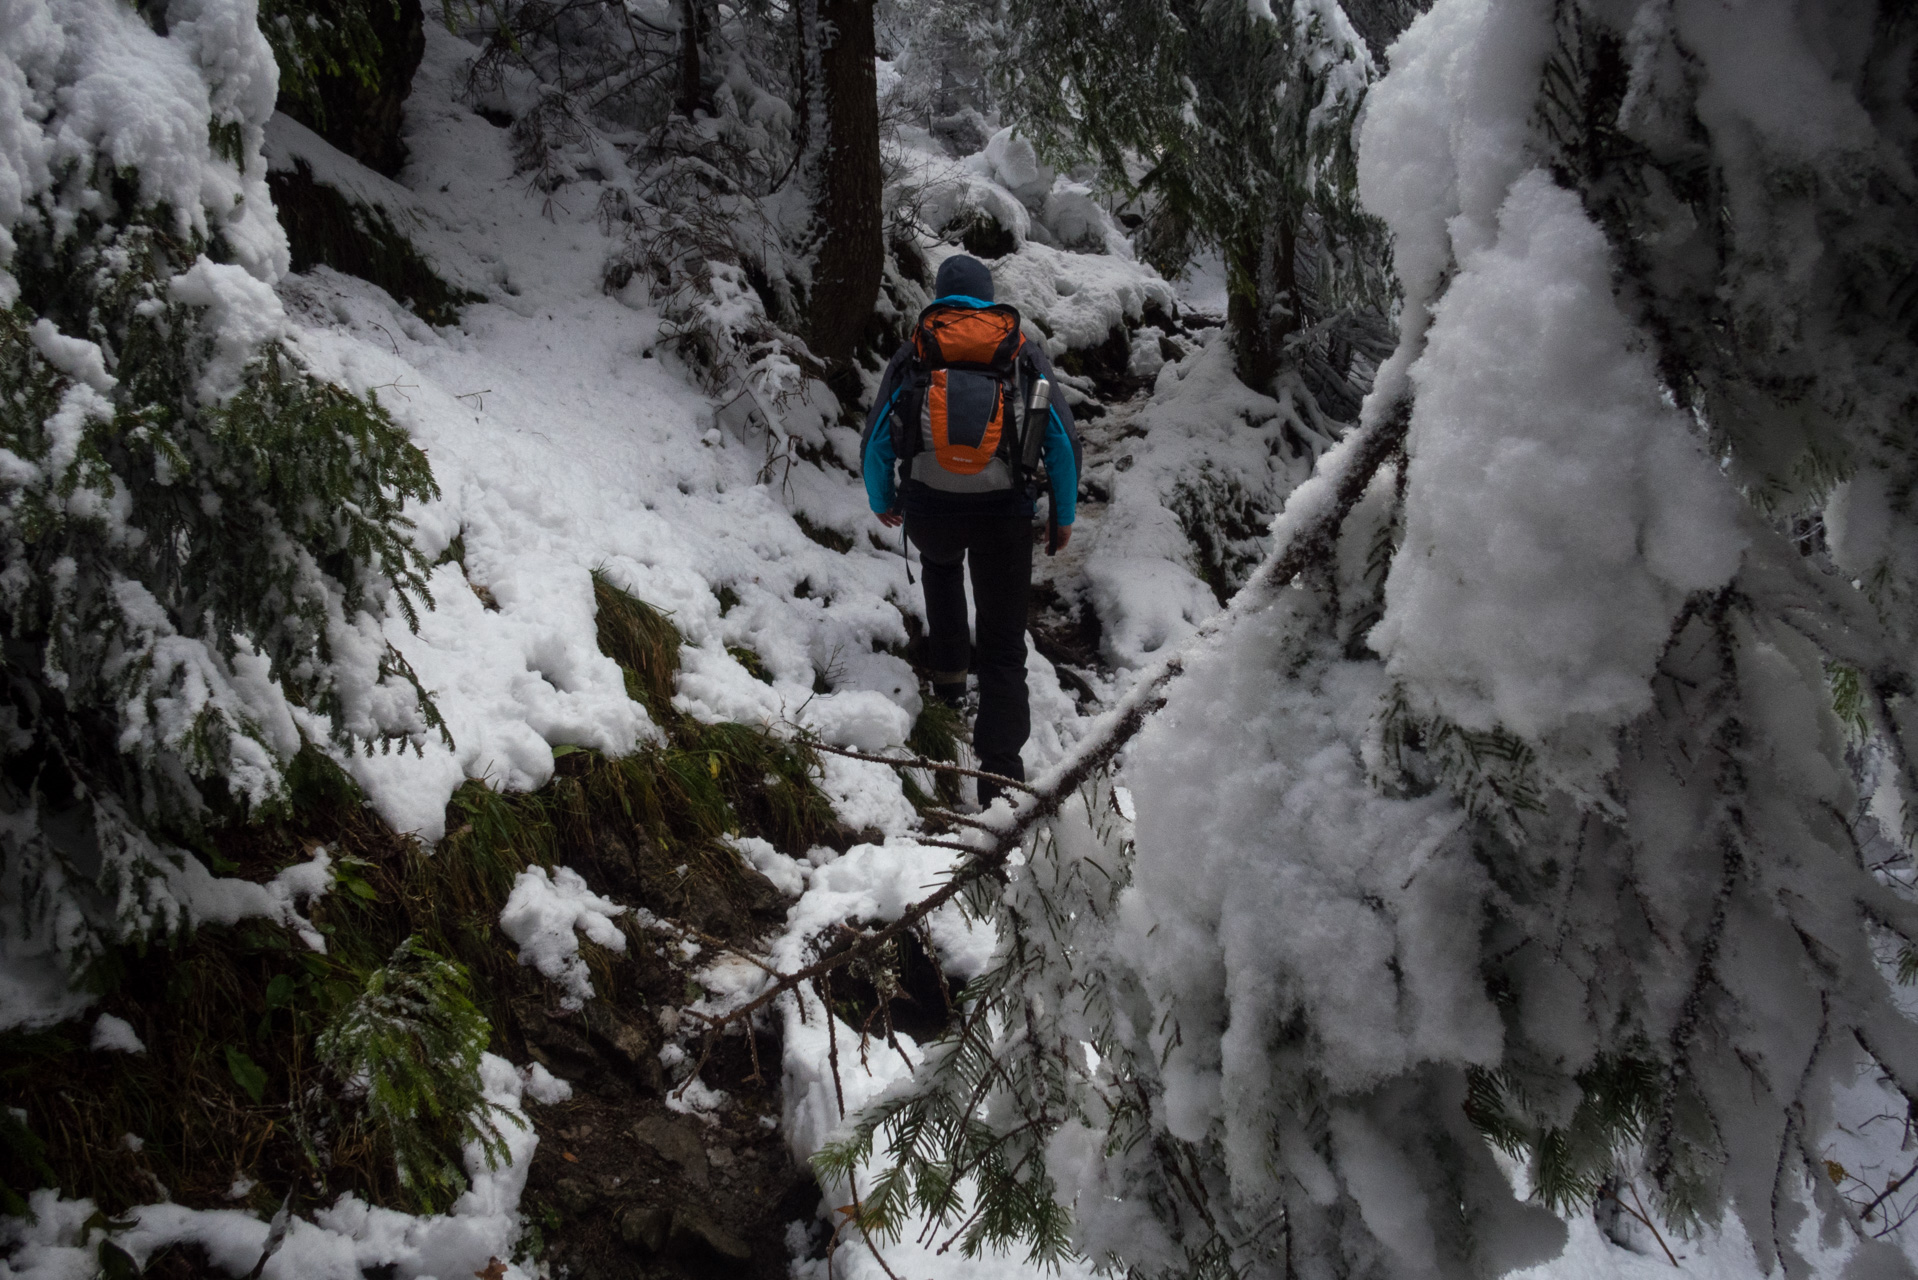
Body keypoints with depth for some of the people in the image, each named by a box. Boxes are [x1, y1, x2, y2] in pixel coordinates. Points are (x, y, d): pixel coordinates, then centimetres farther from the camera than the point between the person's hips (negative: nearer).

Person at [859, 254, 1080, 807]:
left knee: (940, 564, 39)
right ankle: (1000, 767, -2)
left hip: (928, 509, 1)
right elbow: (1064, 442, 6)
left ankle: (950, 672, 38)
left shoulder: (912, 352, 8)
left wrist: (881, 502, 27)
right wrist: (1065, 514, 18)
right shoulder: (1025, 351, 8)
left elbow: (876, 443, 9)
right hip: (1004, 512, -1)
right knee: (1004, 642, 8)